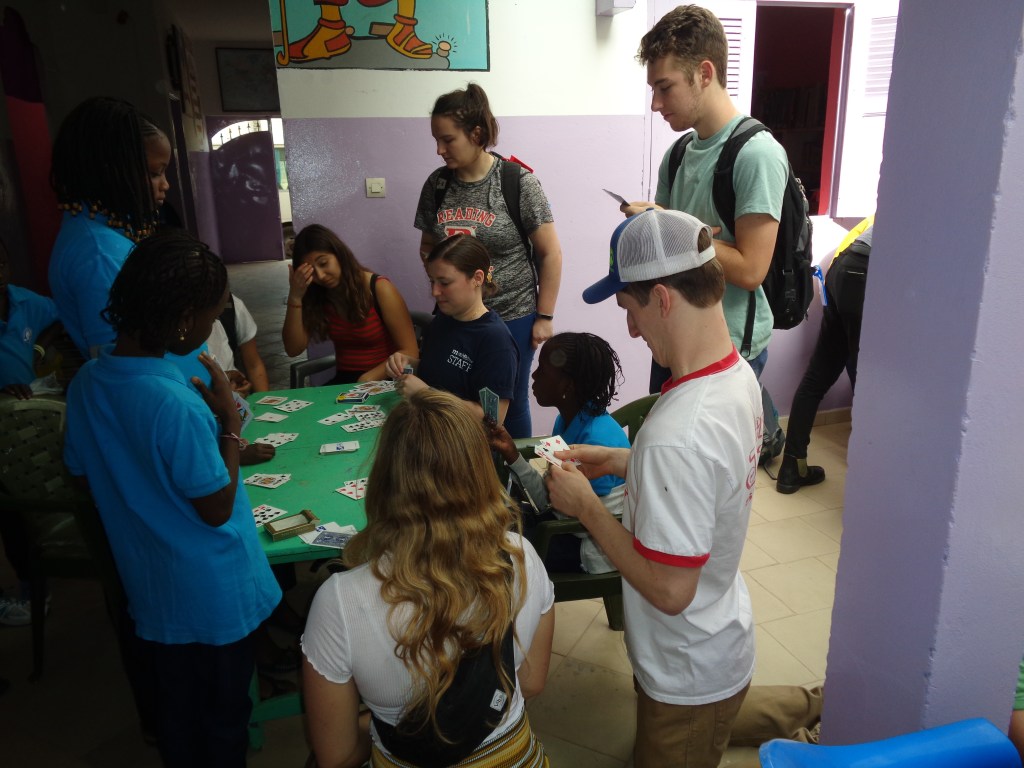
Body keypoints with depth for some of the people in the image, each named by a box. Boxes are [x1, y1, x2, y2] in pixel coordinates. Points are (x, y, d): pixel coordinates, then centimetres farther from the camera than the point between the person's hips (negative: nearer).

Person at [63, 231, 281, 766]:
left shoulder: (87, 382, -8)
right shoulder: (178, 405, -32)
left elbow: (83, 475, 7)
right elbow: (217, 508, -22)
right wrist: (229, 422, -17)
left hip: (146, 589, 7)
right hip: (212, 596, -7)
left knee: (172, 708, 27)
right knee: (222, 720, 18)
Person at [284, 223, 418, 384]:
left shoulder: (379, 289, -11)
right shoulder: (317, 295, 4)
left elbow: (409, 352, -13)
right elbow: (294, 349, -3)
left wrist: (367, 381, -24)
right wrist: (295, 298, -13)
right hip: (344, 381, 4)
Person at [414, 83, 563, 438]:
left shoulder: (519, 182, -11)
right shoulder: (436, 184, 1)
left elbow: (550, 253, -6)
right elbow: (427, 246, 14)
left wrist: (544, 317, -6)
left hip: (513, 317, -3)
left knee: (510, 404, 10)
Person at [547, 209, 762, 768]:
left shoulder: (676, 434, -36)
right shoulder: (739, 372, -7)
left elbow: (669, 589, -29)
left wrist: (585, 506, -20)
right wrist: (621, 461, 1)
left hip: (688, 677, -8)